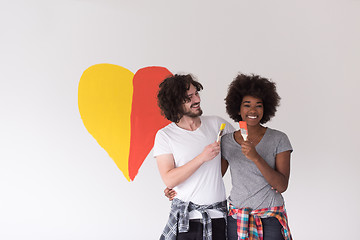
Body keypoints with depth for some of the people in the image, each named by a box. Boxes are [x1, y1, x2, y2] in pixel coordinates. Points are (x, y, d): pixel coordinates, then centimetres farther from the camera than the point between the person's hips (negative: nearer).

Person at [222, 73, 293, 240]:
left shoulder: (279, 139, -5)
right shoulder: (226, 142, 2)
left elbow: (282, 186, -11)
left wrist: (256, 157, -23)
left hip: (271, 219, -1)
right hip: (237, 218, 2)